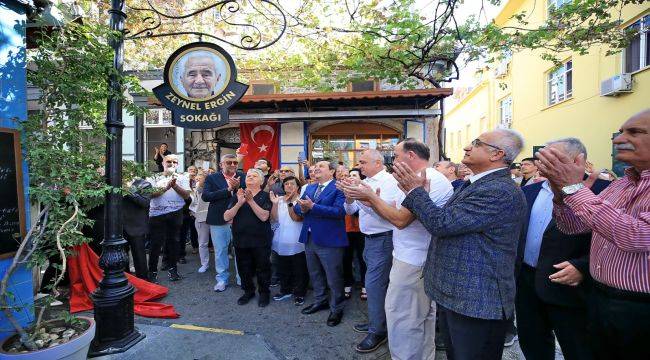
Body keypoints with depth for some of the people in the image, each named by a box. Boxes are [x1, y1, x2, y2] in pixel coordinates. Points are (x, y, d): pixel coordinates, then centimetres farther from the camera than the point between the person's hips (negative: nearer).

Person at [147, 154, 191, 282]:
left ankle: (172, 268, 22)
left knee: (173, 241, 9)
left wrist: (175, 185, -17)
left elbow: (186, 195, -4)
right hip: (157, 214, -1)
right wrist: (166, 187, -20)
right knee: (156, 243, 3)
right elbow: (150, 194, -9)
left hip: (176, 214, 1)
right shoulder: (154, 178, 6)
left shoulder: (182, 178, 7)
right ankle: (153, 271, 15)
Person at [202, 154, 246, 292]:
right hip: (219, 220, 0)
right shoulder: (212, 178, 1)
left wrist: (238, 187, -24)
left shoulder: (244, 177, 2)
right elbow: (205, 196, -13)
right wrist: (228, 189, -19)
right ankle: (222, 278, 28)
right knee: (220, 250, 12)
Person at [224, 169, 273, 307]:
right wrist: (239, 203, -18)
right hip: (241, 240, 3)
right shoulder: (238, 195, 5)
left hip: (260, 240, -3)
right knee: (244, 268, 15)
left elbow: (264, 216, -18)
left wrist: (251, 201, -23)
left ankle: (264, 293, 29)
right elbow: (226, 217, -3)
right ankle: (248, 291, 37)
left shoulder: (265, 196, -4)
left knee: (262, 268, 8)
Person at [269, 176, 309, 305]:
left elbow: (297, 218, -19)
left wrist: (289, 202, -26)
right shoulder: (280, 199, 6)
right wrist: (275, 203, -13)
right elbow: (274, 218, -1)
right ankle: (285, 290, 34)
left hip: (296, 242, -5)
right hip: (281, 241, 5)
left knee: (299, 270, 6)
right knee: (283, 269, 17)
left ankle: (299, 294, 21)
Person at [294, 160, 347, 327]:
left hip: (329, 240, -7)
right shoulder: (309, 187, 13)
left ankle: (336, 308, 27)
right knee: (314, 274, 22)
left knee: (334, 277, 7)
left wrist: (312, 207, -26)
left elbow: (339, 211, -25)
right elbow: (297, 208, 10)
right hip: (309, 238, 7)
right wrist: (302, 208, -14)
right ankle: (320, 300, 43)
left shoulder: (339, 188, -11)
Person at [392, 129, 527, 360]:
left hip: (477, 302, -9)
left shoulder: (500, 191, -24)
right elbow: (444, 220, 10)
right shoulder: (474, 184, 9)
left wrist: (415, 189, -15)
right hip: (455, 293, 9)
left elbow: (441, 223, -28)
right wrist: (415, 191, 0)